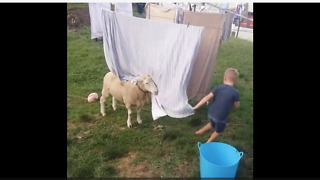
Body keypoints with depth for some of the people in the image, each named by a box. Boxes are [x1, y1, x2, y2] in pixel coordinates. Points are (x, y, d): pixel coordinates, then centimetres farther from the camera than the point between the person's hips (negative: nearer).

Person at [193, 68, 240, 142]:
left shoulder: (218, 87, -6)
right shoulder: (235, 92, -14)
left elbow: (207, 98, -10)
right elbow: (236, 106, -2)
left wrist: (195, 107, -7)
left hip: (211, 113, 4)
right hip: (220, 117, -4)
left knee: (212, 124, 37)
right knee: (218, 131, 27)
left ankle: (200, 131, 49)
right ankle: (208, 142, 37)